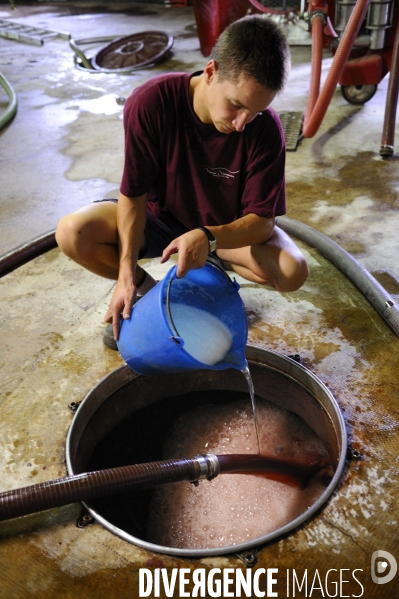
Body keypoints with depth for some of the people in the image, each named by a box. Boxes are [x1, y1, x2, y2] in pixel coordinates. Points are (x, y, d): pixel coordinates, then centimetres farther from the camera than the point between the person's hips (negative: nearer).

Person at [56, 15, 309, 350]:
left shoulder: (265, 130, -25)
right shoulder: (152, 103, -26)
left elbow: (262, 220, -22)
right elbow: (133, 196, -20)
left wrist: (207, 238, -42)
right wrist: (126, 274, -28)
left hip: (227, 230, 0)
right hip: (158, 218, 1)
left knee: (293, 271, -27)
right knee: (72, 233, -25)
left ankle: (213, 263, 2)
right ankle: (150, 291, 0)